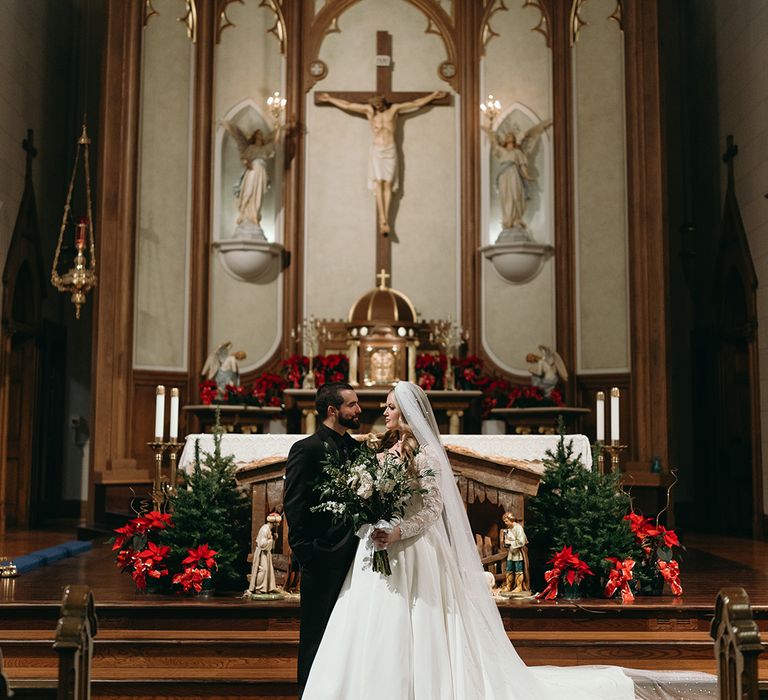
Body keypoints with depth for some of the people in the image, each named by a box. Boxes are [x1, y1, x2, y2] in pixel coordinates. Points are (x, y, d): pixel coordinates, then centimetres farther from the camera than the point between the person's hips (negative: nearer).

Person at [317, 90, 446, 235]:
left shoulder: (394, 108, 6)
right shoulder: (369, 110, 6)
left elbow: (416, 103, 10)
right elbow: (346, 105, 10)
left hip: (391, 150, 0)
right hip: (376, 150, 0)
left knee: (388, 184, -6)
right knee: (378, 183, -9)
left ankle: (385, 220, -8)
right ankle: (383, 220, -16)